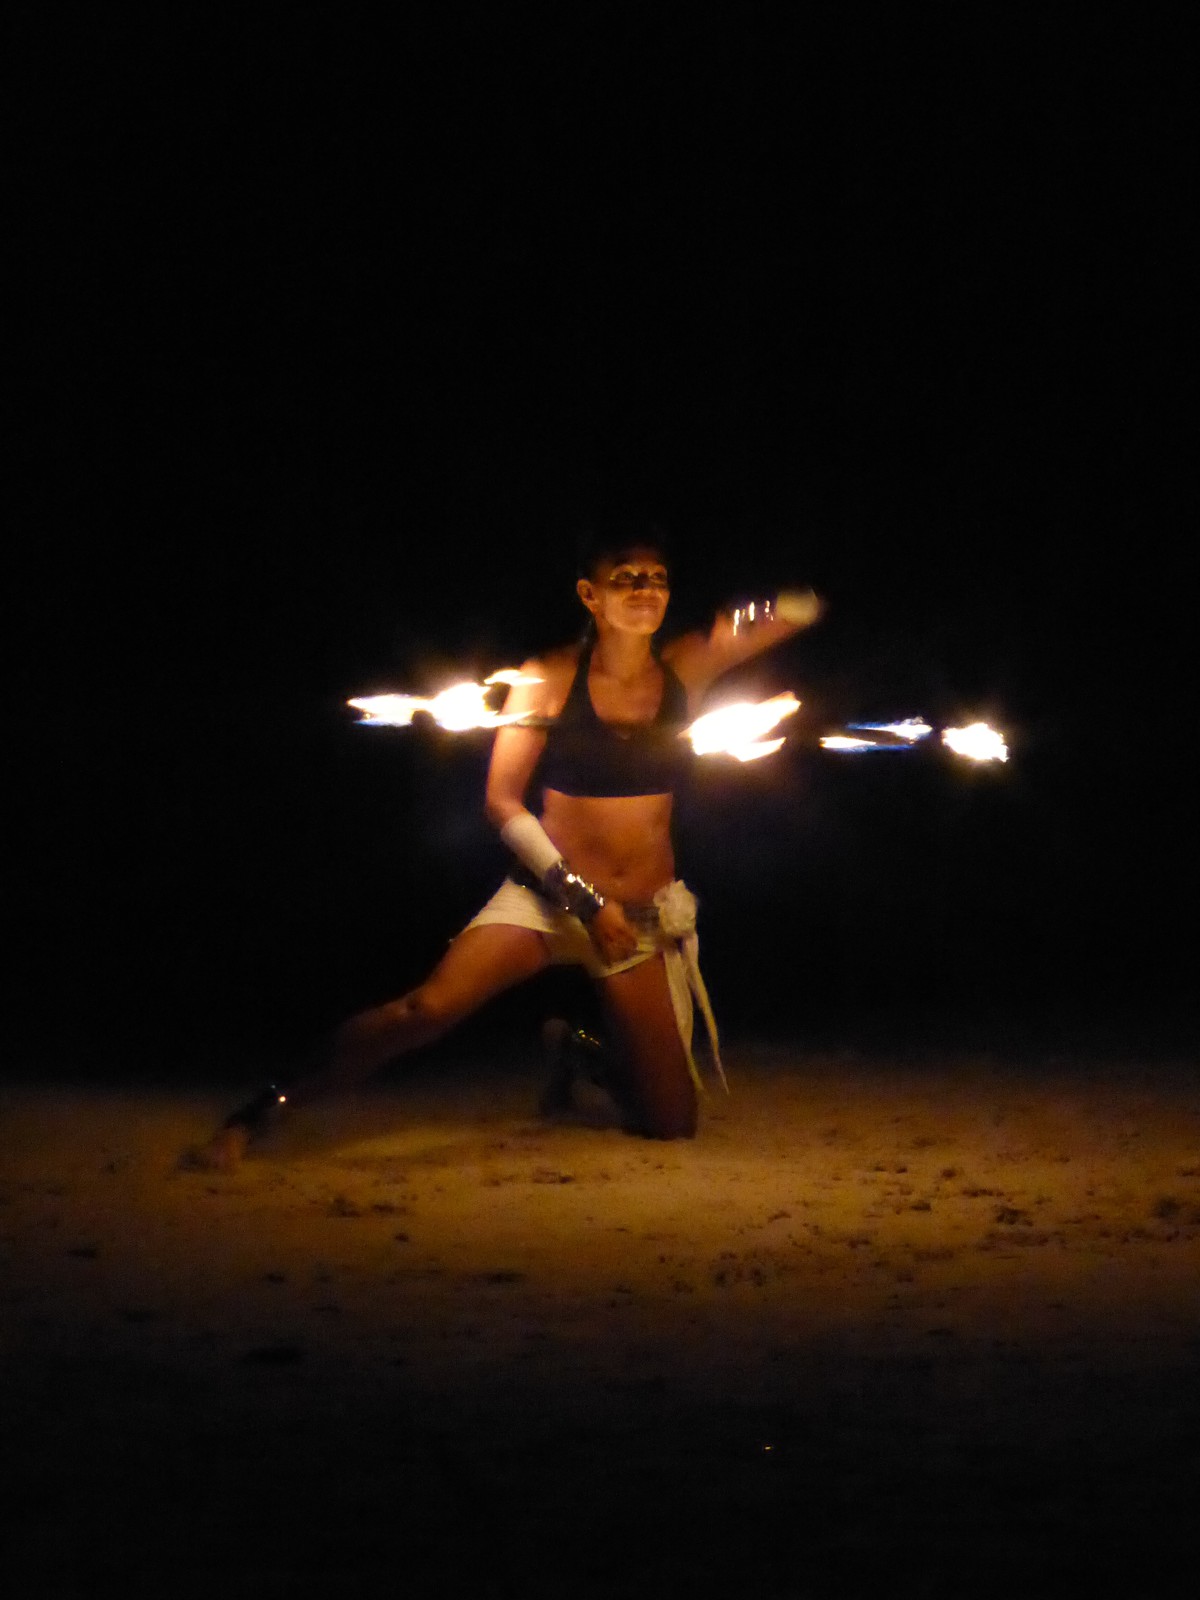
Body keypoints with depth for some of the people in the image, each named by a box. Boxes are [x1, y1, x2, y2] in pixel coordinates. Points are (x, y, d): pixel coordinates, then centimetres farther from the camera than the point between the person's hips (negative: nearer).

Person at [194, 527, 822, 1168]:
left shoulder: (687, 666, 0)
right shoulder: (549, 679, -6)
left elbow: (803, 609, 5)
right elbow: (502, 802, -7)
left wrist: (749, 622, -18)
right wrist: (584, 898, -14)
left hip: (645, 918, 3)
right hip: (546, 893, -3)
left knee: (671, 1123, 1)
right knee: (429, 1007, -28)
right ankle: (265, 1109, -17)